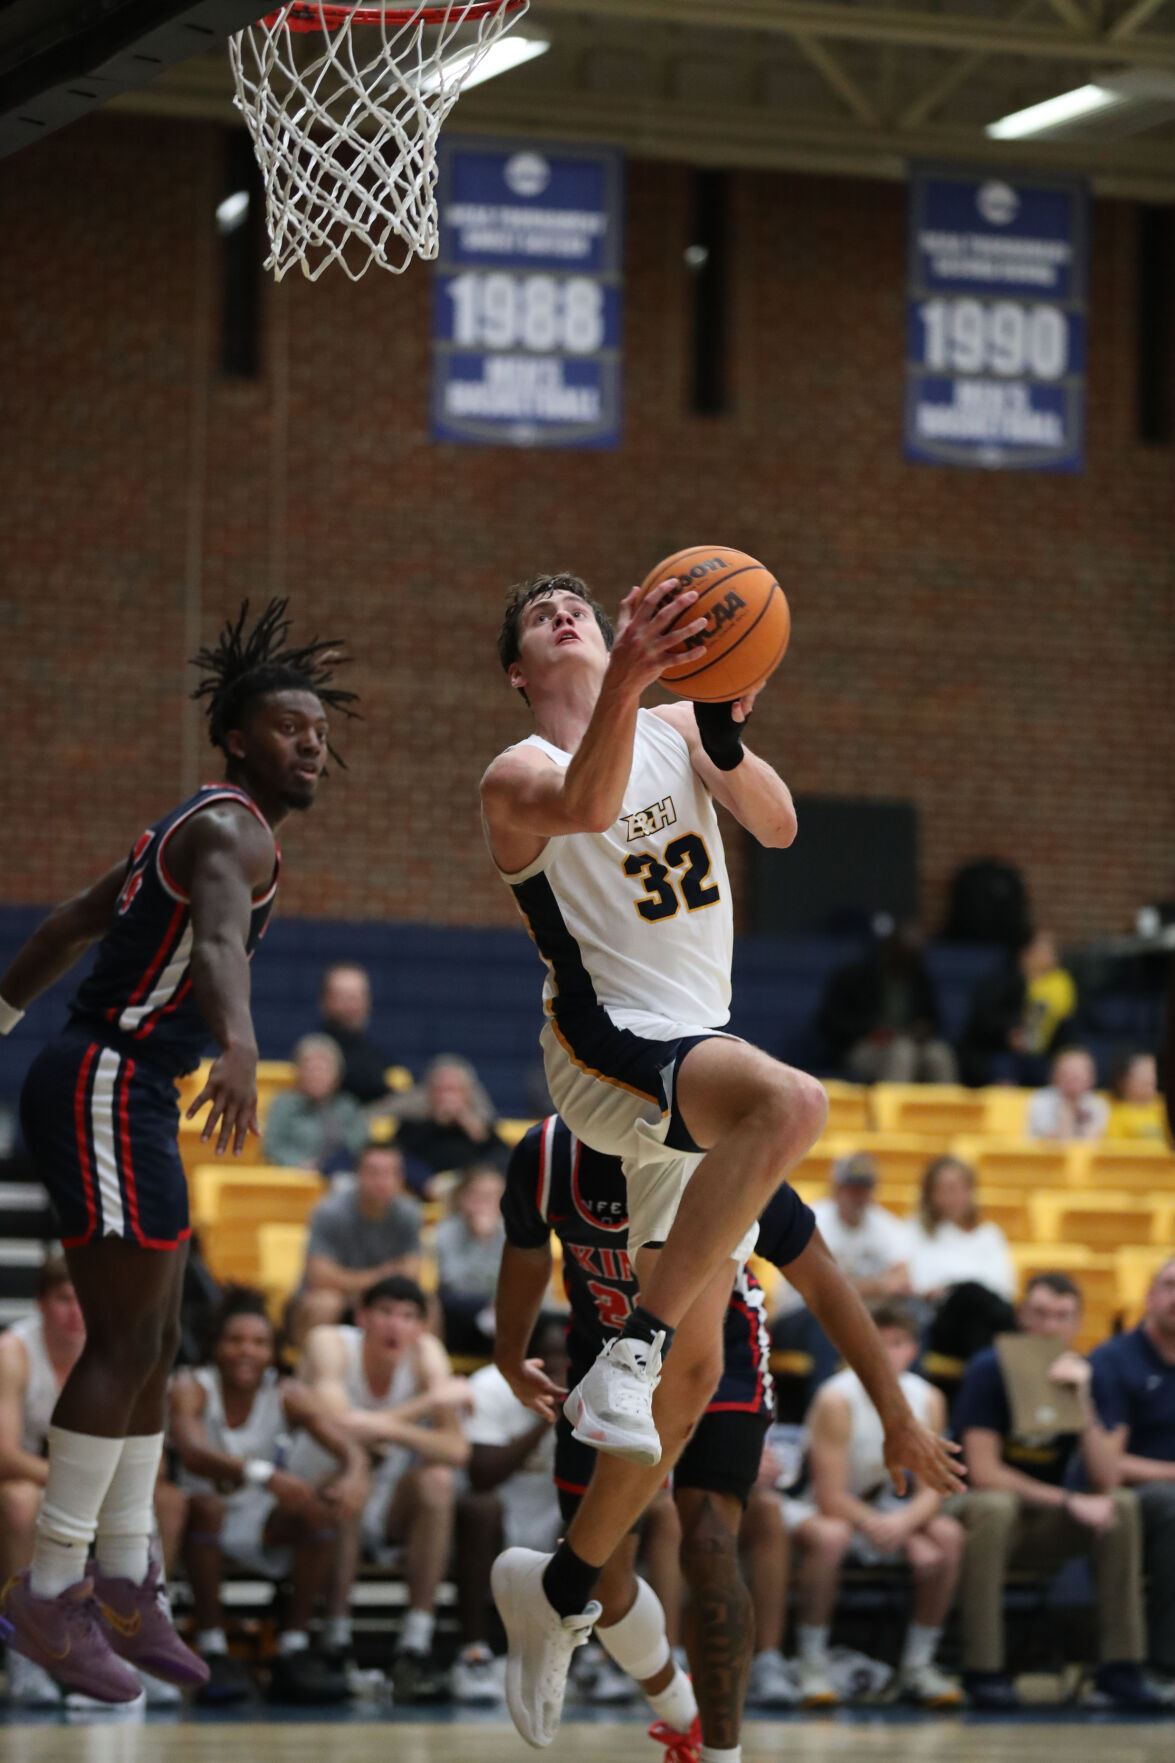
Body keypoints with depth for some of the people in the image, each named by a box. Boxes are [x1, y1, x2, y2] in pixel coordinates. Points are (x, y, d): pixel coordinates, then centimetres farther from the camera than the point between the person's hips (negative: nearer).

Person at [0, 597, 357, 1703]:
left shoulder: (197, 826, 19)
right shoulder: (234, 832, -13)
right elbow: (217, 943, -36)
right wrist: (240, 1049, -54)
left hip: (126, 1100, 11)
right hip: (105, 1093, -11)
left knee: (151, 1344, 13)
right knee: (127, 1344, -12)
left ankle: (123, 1585, 19)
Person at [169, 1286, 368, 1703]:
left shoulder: (286, 1395, -7)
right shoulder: (192, 1388, -16)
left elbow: (346, 1445, -20)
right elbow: (193, 1453, -36)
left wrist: (355, 1477, -47)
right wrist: (263, 1474, -54)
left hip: (263, 1527, 3)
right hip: (210, 1525, -3)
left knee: (322, 1506, -24)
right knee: (205, 1505, -36)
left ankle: (294, 1646, -15)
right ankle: (211, 1647, -24)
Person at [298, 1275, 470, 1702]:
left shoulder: (426, 1353, -8)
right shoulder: (330, 1344, -17)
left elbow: (456, 1450, -20)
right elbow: (340, 1426, -33)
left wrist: (392, 1430, -38)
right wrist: (431, 1402, -27)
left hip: (388, 1511, 4)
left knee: (438, 1480, -24)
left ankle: (415, 1647, -24)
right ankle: (336, 1645, -27)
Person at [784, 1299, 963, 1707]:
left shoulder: (928, 1400, -8)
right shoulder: (837, 1400, -24)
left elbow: (932, 1490, -9)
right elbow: (830, 1498, -24)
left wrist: (905, 1520, -30)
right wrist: (878, 1526, -34)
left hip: (880, 1507, 5)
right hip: (818, 1509, -5)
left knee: (948, 1534, -20)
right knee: (829, 1535, -38)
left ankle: (917, 1665, -8)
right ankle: (812, 1665, -23)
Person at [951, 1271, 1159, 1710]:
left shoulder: (1082, 1375, 0)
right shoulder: (991, 1370, -12)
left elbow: (1105, 1479, -11)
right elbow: (983, 1472, -20)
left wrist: (1083, 1399, -22)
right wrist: (1067, 1501, -24)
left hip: (1045, 1525, 4)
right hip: (979, 1508, -4)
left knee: (1123, 1506, -21)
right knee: (994, 1506, -38)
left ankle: (1120, 1666, -19)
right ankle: (983, 1671, -34)